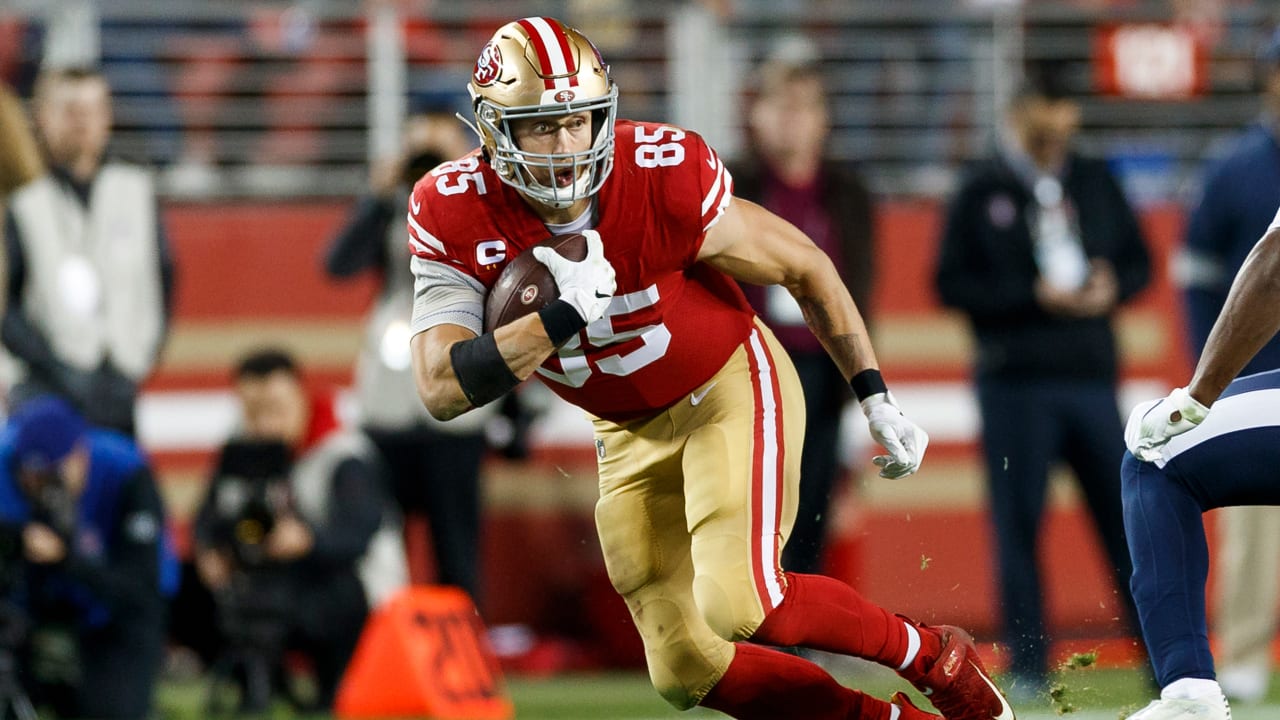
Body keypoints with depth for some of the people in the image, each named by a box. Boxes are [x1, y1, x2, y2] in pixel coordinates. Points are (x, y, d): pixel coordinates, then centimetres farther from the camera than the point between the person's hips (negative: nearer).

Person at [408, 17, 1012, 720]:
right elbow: (443, 390, -28)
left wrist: (876, 400, -9)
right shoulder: (453, 215, -21)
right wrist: (566, 315, -38)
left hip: (732, 387, -4)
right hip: (632, 434, 4)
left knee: (739, 603, -24)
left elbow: (805, 269, -11)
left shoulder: (666, 179, -27)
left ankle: (933, 657, -1)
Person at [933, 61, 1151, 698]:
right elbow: (951, 283, -3)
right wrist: (1034, 296, -13)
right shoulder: (981, 191, 0)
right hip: (1015, 383, -3)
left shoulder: (1095, 181, 11)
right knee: (1019, 527, -1)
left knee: (1127, 517, 2)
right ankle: (1027, 666, 5)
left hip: (1092, 378, 3)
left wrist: (1112, 288, -5)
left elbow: (1138, 259, 17)